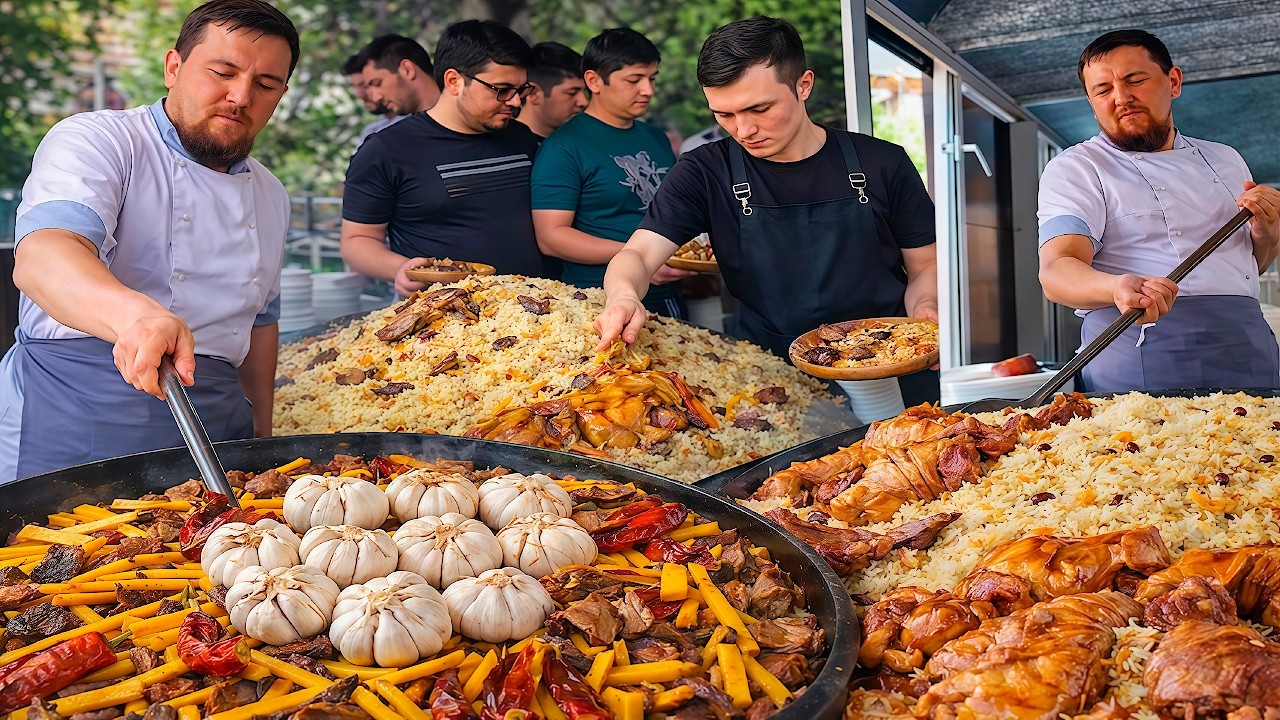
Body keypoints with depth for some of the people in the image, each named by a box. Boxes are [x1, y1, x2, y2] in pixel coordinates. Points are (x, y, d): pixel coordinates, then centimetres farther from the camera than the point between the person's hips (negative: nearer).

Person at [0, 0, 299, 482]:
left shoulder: (270, 197, 15)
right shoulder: (93, 140, -6)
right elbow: (41, 259, -24)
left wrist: (262, 433, 21)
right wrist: (134, 314, -44)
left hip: (214, 433, 5)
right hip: (73, 431, -5)